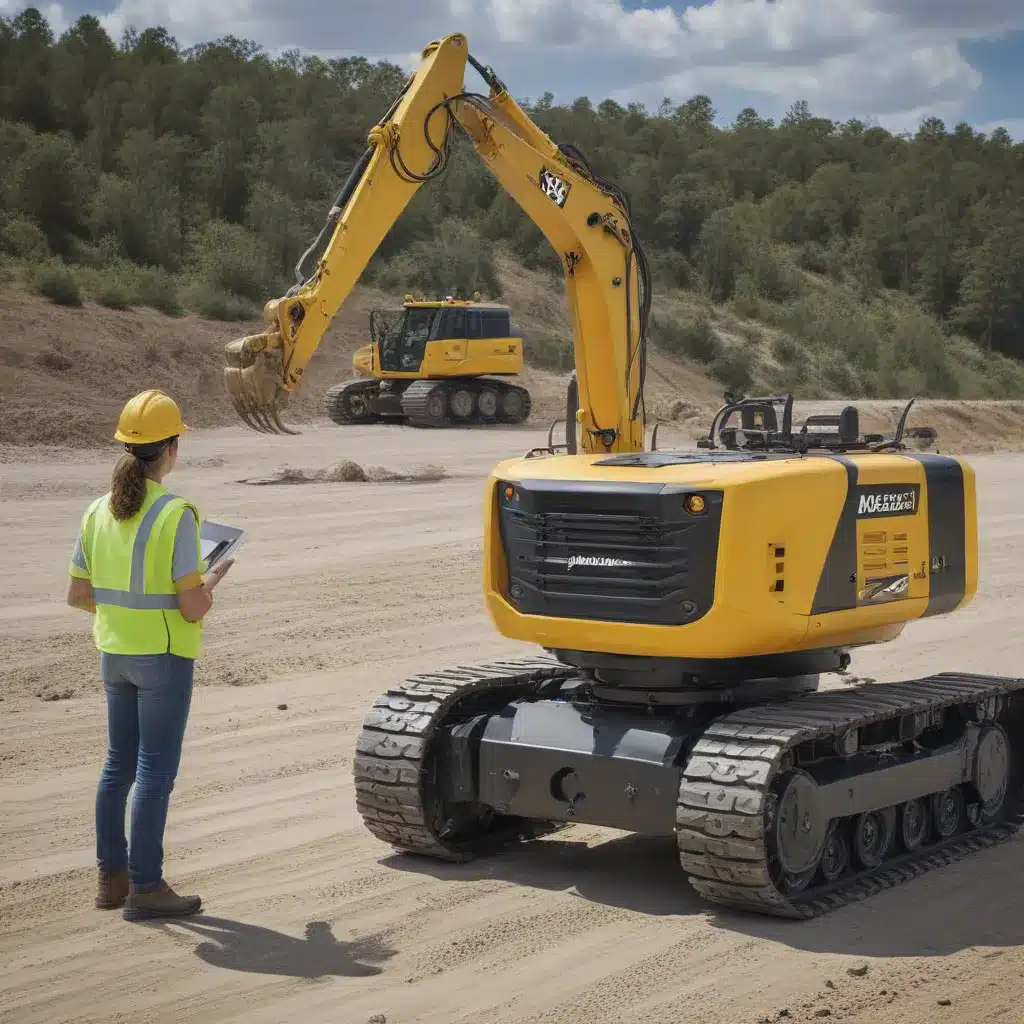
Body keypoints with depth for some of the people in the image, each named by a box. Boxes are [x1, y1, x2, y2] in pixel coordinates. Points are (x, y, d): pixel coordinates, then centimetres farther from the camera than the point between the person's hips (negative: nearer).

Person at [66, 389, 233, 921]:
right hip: (164, 657, -7)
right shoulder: (175, 514, -19)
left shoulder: (99, 512, 0)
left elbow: (77, 595, 4)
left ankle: (111, 877, 25)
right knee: (155, 771, 1)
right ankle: (145, 887, 8)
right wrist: (211, 581, 1)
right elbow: (193, 607, -20)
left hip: (115, 653, 7)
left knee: (119, 764, 17)